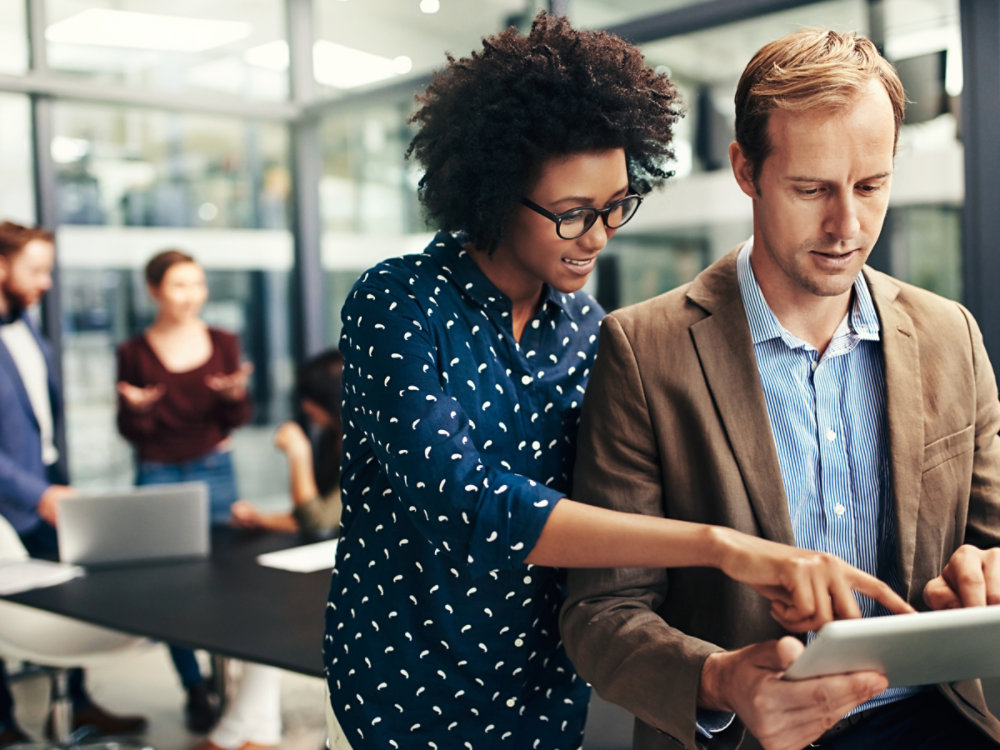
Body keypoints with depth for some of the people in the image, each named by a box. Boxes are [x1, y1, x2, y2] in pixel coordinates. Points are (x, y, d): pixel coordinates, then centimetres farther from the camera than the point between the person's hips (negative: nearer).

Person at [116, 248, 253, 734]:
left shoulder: (223, 343, 2)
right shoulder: (134, 353, -2)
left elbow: (235, 422, 4)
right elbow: (129, 432, 0)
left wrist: (236, 394, -17)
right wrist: (137, 409, -21)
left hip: (214, 471, 1)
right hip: (156, 474, -1)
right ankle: (195, 689, 13)